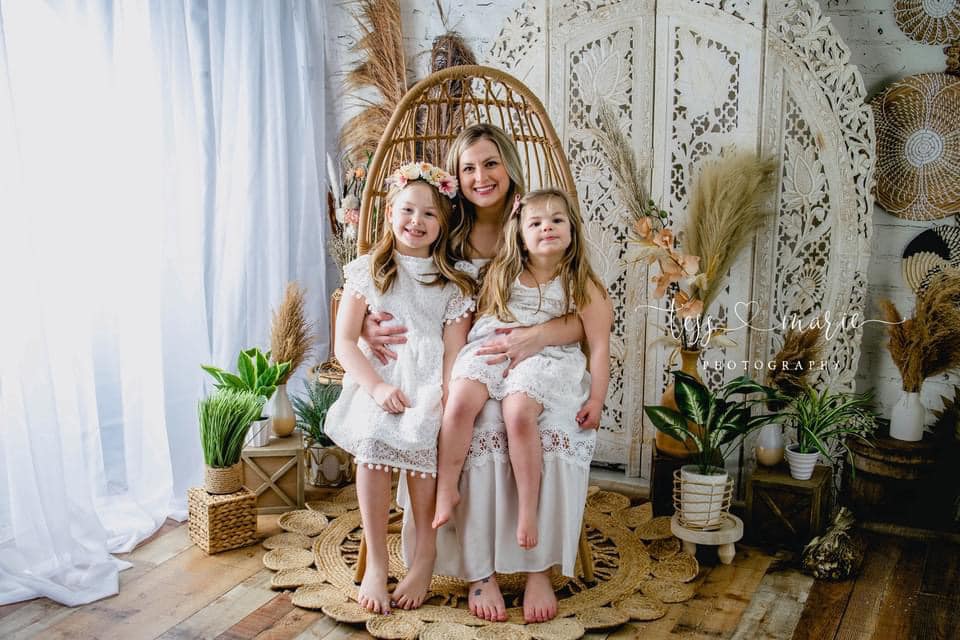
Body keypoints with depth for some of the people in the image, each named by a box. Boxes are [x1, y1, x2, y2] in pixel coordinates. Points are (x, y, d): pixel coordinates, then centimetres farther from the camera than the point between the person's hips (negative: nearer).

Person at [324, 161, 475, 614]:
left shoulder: (453, 285, 9)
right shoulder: (367, 271, 9)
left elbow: (454, 354, 1)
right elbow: (344, 343, 2)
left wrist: (444, 398, -18)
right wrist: (377, 386, -14)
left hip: (427, 385, 0)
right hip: (377, 382, 0)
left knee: (421, 433, -31)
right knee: (371, 439, -30)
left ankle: (424, 554, -15)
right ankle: (376, 562, -18)